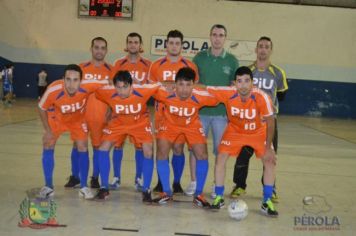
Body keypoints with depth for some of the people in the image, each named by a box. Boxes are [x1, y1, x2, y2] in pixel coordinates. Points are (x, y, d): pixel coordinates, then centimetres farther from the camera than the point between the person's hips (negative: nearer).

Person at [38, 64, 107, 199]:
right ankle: (48, 187, 9)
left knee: (83, 148, -5)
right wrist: (48, 130, -15)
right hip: (56, 118, 0)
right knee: (48, 145, -5)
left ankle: (83, 187, 8)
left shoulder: (87, 86, -40)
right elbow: (42, 109, -19)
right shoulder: (53, 90, -40)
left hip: (78, 119, 1)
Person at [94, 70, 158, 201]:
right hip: (118, 123, 2)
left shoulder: (142, 91, -34)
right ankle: (104, 188, 6)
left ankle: (146, 189, 3)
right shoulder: (108, 93, -30)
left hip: (140, 122, -1)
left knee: (148, 152, -15)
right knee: (103, 148, -9)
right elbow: (96, 91, -9)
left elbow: (159, 86, -17)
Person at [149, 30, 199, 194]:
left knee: (178, 147, 0)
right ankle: (161, 182, 16)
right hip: (161, 112, 1)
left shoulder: (190, 66, 4)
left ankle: (177, 182, 12)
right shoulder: (156, 65, 7)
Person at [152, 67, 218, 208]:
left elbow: (217, 100, -15)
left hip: (192, 125, 0)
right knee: (162, 153, -11)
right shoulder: (166, 94, -33)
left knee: (202, 155, -10)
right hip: (170, 123, 0)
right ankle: (166, 193, 7)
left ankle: (198, 195, 8)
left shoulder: (200, 96, -34)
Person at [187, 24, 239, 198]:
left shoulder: (232, 61, 2)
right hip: (200, 110, 1)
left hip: (221, 112, -1)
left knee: (220, 150, 5)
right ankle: (193, 182, 18)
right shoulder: (199, 57, 4)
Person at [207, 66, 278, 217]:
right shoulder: (228, 93, -31)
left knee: (270, 161, -10)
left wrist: (268, 148, -18)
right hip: (235, 130, 1)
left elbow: (270, 122, -22)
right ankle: (219, 198, 5)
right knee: (221, 158, -11)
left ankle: (267, 202, 6)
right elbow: (205, 89, -20)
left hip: (258, 132, 0)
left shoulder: (262, 97, -34)